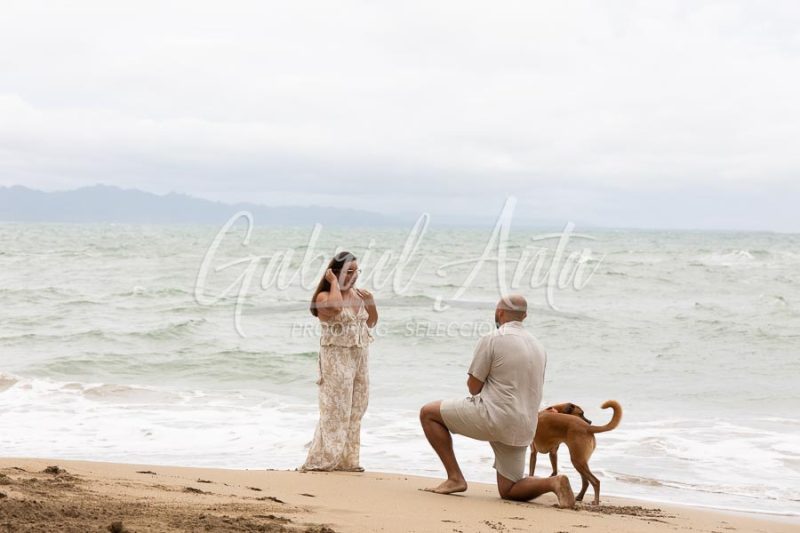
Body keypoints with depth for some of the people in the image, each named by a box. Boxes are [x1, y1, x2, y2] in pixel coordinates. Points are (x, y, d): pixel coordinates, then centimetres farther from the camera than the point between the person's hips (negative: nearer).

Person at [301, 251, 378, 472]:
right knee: (335, 409, -8)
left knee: (355, 409, 8)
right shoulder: (324, 296, -10)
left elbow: (371, 323, 20)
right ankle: (322, 459, -3)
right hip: (336, 356, -7)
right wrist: (334, 282, -19)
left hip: (359, 357, 7)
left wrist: (371, 304, 1)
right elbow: (335, 306, -34)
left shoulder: (358, 294, 10)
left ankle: (347, 459, 16)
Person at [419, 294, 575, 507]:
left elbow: (473, 386, -6)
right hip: (523, 430, 7)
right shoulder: (538, 347, 15)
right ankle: (553, 482, -10)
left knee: (428, 413, 8)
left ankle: (455, 478, 2)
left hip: (494, 417, -7)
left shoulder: (492, 339, -8)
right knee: (507, 490, 17)